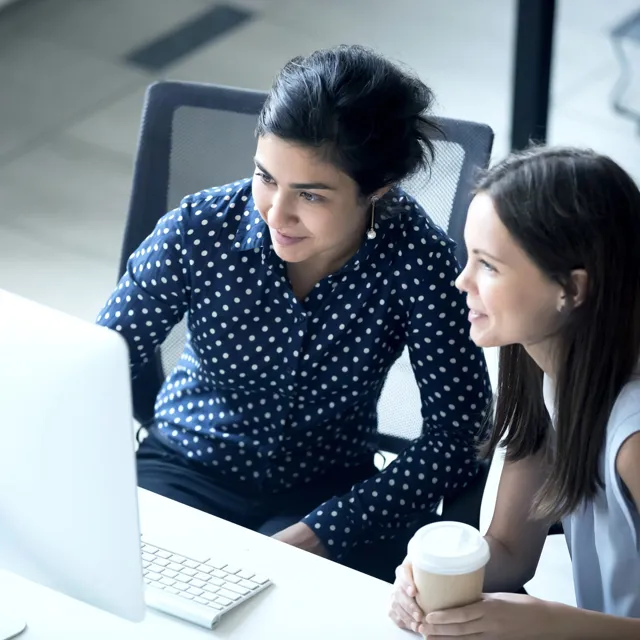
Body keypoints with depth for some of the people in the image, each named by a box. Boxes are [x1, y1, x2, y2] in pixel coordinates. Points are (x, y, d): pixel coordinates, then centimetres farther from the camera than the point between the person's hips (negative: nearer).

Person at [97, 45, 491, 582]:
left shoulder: (416, 258, -21)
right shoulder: (197, 231, -18)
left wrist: (312, 537, -26)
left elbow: (456, 436, -18)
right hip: (186, 473, 2)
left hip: (328, 492, -1)